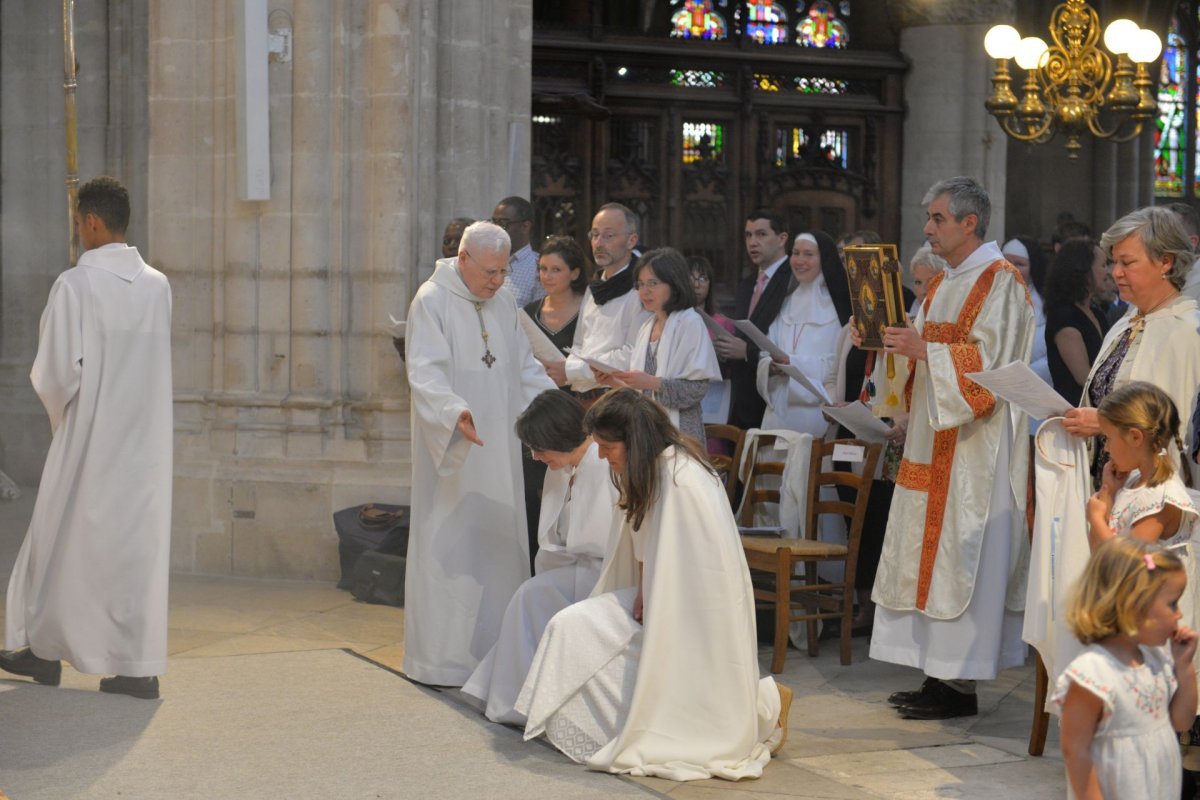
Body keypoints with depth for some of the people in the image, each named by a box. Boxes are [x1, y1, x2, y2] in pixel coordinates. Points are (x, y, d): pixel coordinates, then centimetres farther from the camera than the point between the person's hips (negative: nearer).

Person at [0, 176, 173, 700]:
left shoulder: (75, 285, -14)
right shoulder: (158, 286, 2)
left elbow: (58, 369, -16)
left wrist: (58, 411, 5)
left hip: (90, 439, -4)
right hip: (147, 438, 4)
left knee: (61, 543, 12)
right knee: (140, 543, 5)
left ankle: (45, 650, 24)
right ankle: (140, 666, 2)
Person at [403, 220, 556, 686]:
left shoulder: (503, 303, 12)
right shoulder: (432, 301, -9)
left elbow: (524, 366, 16)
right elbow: (425, 372, -19)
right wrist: (455, 412, -36)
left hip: (498, 451, 7)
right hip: (449, 453, -7)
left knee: (499, 542, 8)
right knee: (448, 542, -4)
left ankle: (494, 648, 15)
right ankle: (442, 658, 3)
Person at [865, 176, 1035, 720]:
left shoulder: (999, 281, -10)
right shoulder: (944, 284, 18)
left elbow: (988, 362, -18)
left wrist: (923, 349, -21)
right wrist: (886, 343, 4)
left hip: (974, 443, -9)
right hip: (935, 440, 9)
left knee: (959, 553, -8)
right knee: (933, 552, 8)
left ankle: (961, 687, -3)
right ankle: (938, 676, 13)